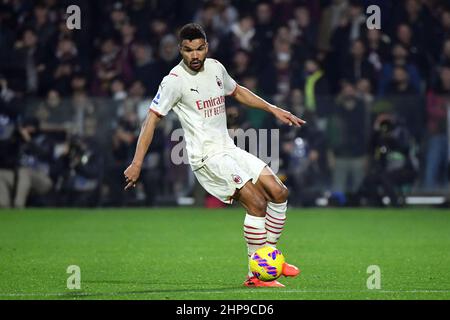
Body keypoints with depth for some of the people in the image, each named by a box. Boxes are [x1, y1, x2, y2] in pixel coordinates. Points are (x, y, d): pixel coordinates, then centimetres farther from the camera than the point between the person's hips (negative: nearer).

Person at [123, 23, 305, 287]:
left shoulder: (215, 68, 8)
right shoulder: (175, 80, -12)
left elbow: (237, 91, 28)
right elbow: (153, 118, -12)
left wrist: (273, 110, 24)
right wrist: (137, 164, -17)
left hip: (229, 150, 8)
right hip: (207, 157, -8)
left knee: (279, 193, 2)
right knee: (257, 204, -19)